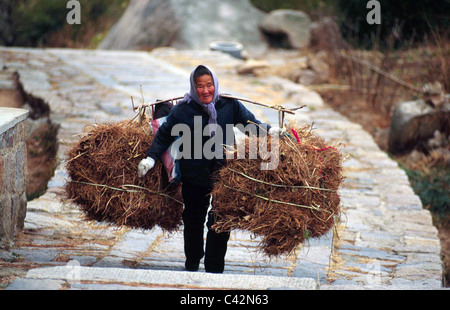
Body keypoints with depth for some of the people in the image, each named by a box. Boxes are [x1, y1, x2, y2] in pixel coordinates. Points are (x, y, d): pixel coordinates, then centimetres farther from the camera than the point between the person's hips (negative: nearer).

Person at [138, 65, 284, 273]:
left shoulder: (230, 106, -5)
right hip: (194, 177, 0)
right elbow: (164, 136, -1)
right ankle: (192, 265, 38)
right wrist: (151, 158, -10)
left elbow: (250, 122, 6)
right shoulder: (182, 110, -8)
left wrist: (269, 131, -10)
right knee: (193, 222, 17)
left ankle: (214, 269, 15)